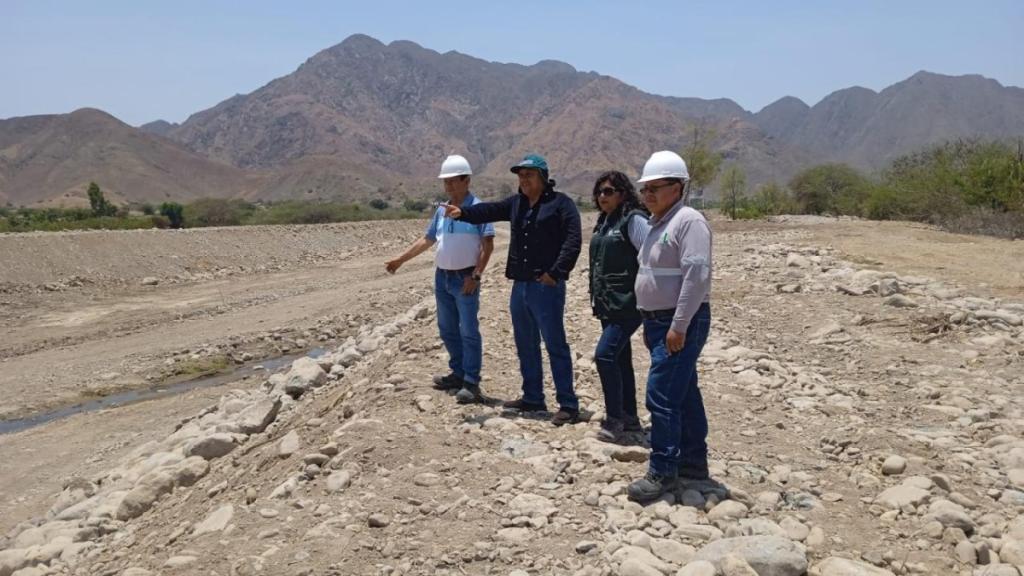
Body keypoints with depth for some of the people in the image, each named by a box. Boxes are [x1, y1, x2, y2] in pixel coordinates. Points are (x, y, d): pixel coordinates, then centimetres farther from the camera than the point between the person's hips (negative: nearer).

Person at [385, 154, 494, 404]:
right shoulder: (442, 210, 11)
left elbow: (488, 245, -14)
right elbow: (427, 240, 19)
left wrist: (476, 275, -21)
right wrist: (400, 260, 17)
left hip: (465, 279, -7)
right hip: (442, 277, 7)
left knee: (468, 331, -5)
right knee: (447, 329, 14)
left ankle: (471, 383, -1)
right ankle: (459, 373, 27)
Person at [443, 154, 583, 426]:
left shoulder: (560, 203, -7)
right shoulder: (516, 203, 15)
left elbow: (573, 240, -15)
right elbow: (489, 210, 5)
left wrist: (556, 272, -21)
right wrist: (463, 212, -13)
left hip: (546, 287, -8)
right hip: (520, 285, 8)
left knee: (555, 346, -5)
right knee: (526, 346, 15)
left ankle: (568, 405, 1)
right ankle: (533, 398, 27)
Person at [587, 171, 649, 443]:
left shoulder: (633, 219, -12)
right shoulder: (604, 222, 14)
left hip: (627, 303, -9)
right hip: (607, 304, 9)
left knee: (605, 355, -15)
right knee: (620, 359, 14)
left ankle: (614, 420, -6)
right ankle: (629, 418, 24)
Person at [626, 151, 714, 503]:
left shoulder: (688, 222, -15)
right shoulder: (658, 224, 16)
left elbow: (697, 276, -24)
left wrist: (679, 326, -25)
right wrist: (649, 323, 19)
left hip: (680, 324, -10)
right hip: (659, 321, 10)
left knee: (661, 396, -11)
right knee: (684, 395, 16)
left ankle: (662, 472, -2)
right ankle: (694, 461, 26)